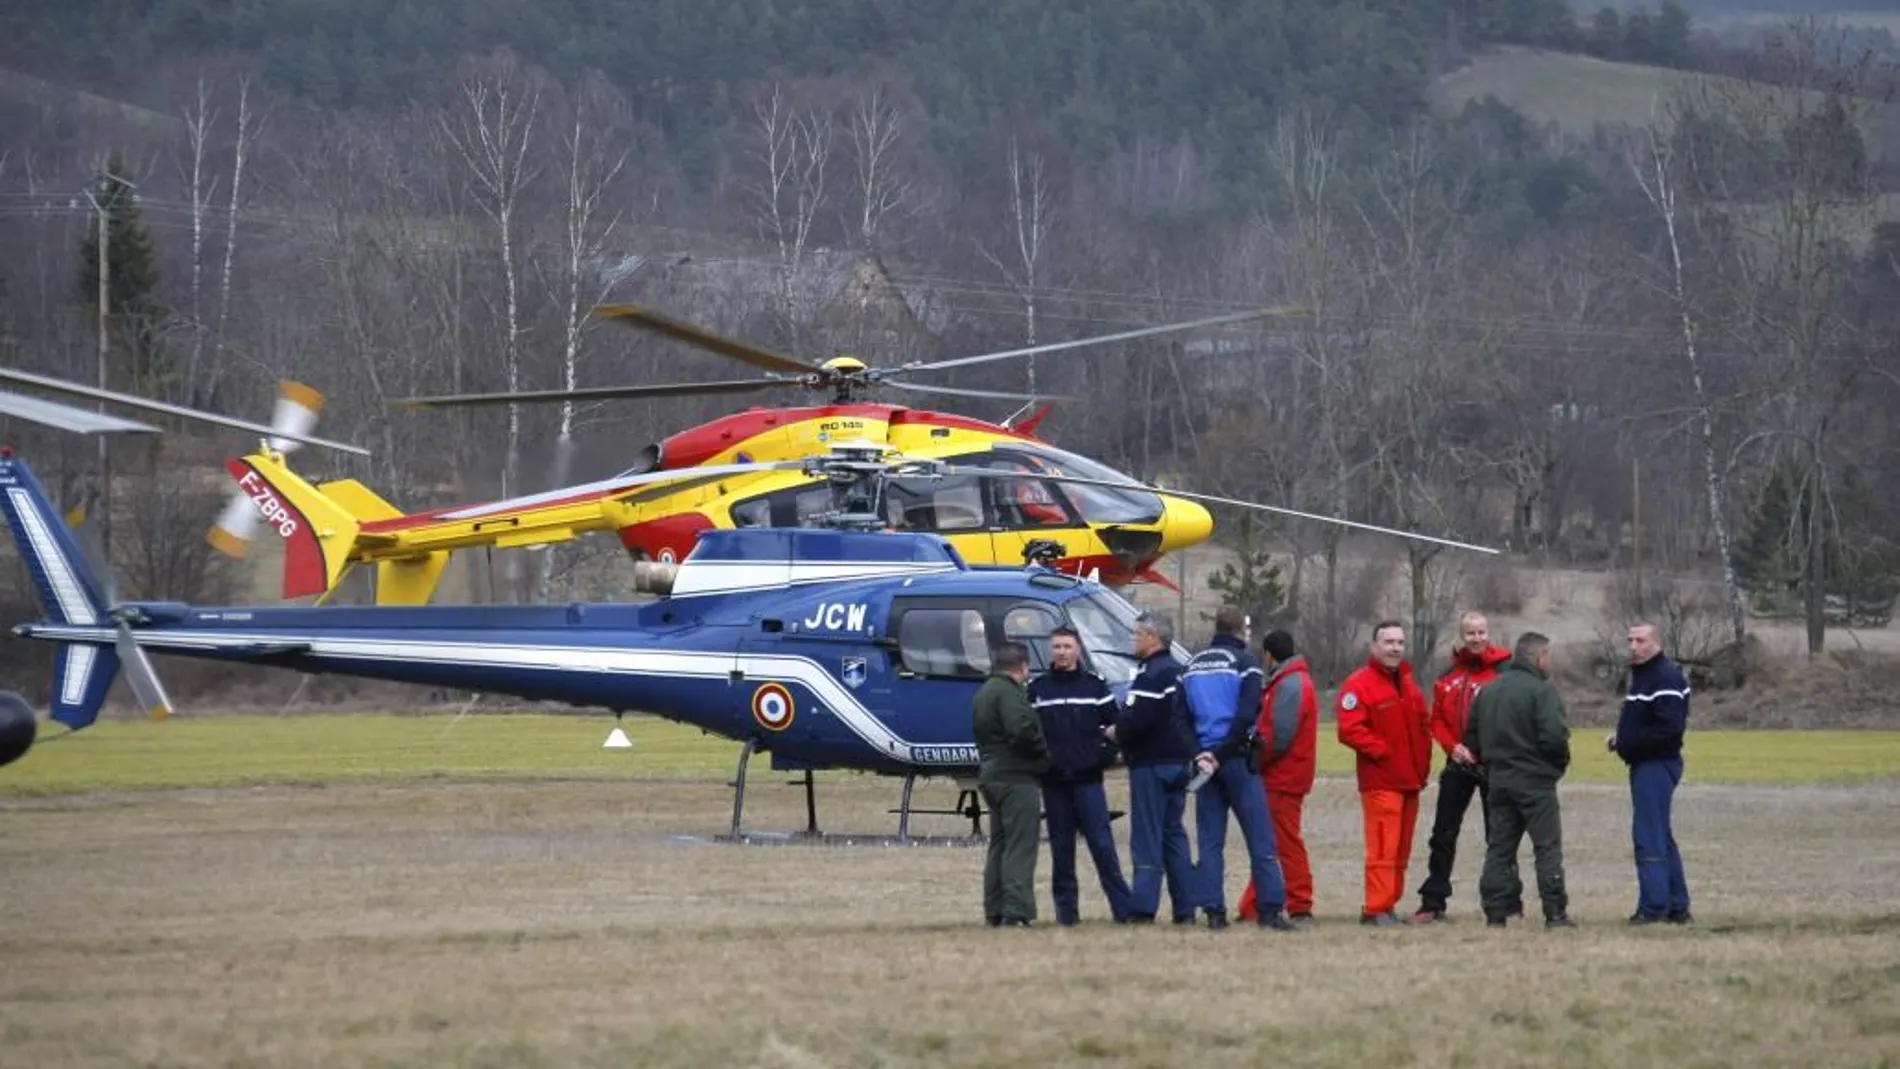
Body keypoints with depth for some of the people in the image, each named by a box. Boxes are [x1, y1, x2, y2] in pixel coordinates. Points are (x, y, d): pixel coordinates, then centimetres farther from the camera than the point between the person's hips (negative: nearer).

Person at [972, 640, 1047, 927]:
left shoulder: (984, 693, 17)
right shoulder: (1009, 693, -15)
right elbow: (1022, 729, -27)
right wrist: (1043, 753, -10)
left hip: (990, 774, 10)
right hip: (1016, 777, -10)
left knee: (999, 844, 15)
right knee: (1020, 846, -10)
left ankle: (994, 911, 16)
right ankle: (1016, 911, -16)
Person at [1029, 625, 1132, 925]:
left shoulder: (1095, 685, 6)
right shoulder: (1037, 689, 8)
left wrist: (1104, 755, -5)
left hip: (1088, 779, -2)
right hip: (1053, 781, 2)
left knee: (1102, 843, -7)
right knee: (1061, 847, 4)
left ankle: (1123, 907, -7)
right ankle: (1065, 908, 9)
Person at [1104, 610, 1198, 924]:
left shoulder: (1152, 674, -16)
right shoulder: (1177, 671, 15)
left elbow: (1137, 719, -25)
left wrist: (1114, 732, -4)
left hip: (1152, 765, -9)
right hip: (1178, 761, 9)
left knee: (1147, 838, -8)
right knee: (1173, 834, 13)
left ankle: (1142, 908, -10)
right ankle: (1185, 908, 11)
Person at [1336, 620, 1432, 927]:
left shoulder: (1407, 683, 19)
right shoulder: (1359, 684, -8)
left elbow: (1422, 726, 26)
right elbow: (1349, 728, -17)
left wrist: (1423, 762, 13)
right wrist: (1382, 751, -17)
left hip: (1410, 780, 8)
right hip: (1381, 781, -8)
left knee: (1401, 849, 10)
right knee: (1383, 847, -13)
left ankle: (1388, 904, 16)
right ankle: (1377, 909, -13)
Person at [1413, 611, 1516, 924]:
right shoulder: (1449, 677, 8)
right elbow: (1437, 719, 8)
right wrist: (1452, 746, -8)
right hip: (1459, 764, 4)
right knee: (1443, 835, 6)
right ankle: (1433, 901, 11)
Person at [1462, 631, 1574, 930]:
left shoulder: (1488, 692, 11)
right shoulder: (1541, 691, -13)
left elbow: (1471, 737, 12)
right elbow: (1554, 735, -22)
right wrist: (1561, 761, -3)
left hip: (1498, 780, 6)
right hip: (1536, 782, -6)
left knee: (1499, 847, 9)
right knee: (1548, 848, -1)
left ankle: (1495, 913, 5)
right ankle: (1555, 913, -4)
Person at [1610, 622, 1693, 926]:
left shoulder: (1667, 679, -15)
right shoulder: (1642, 675, 18)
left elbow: (1669, 727, -23)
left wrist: (1629, 743, -18)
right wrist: (1622, 738, 7)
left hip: (1656, 764, -11)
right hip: (1646, 764, 11)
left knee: (1648, 835, -11)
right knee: (1661, 837, 14)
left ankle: (1653, 906, -10)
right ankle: (1677, 907, 19)